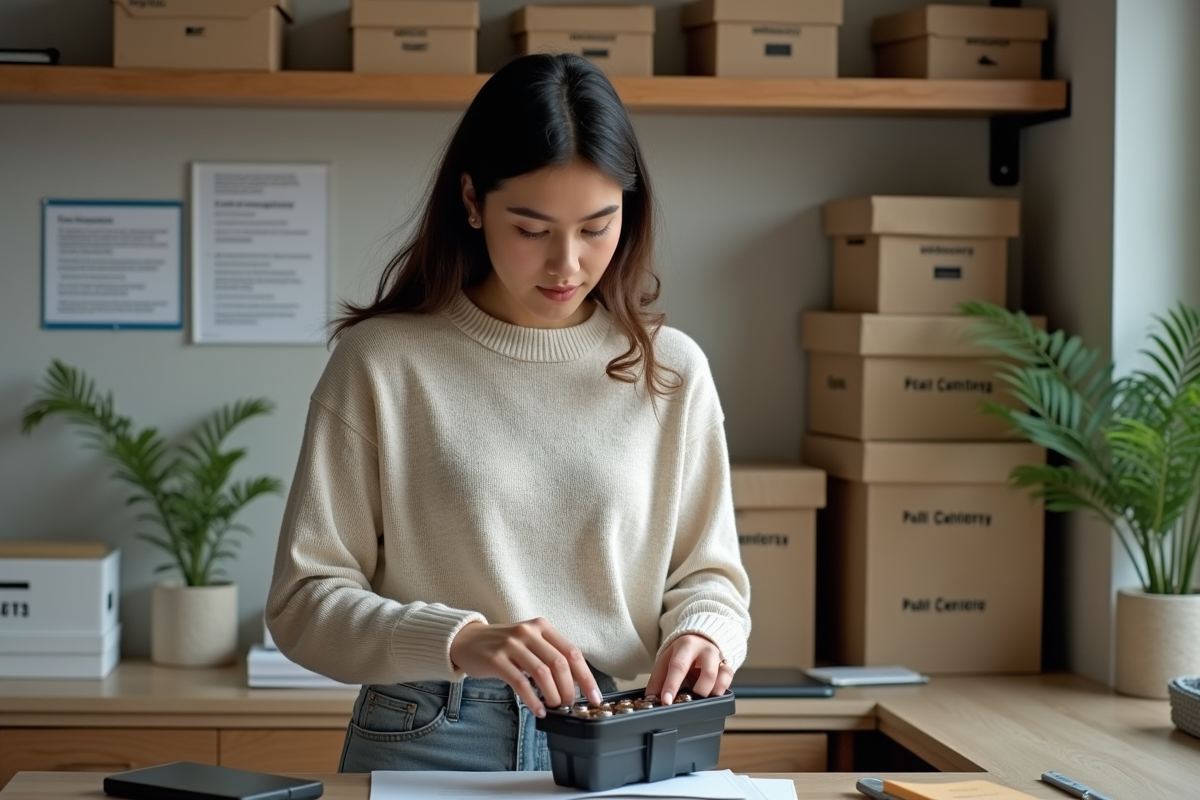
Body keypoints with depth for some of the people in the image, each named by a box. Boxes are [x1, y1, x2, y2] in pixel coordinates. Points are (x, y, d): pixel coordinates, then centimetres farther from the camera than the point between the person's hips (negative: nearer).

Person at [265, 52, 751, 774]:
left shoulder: (670, 370, 8)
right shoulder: (381, 362, 0)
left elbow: (708, 573, 15)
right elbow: (303, 601, -2)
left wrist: (700, 631, -8)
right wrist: (458, 641, -18)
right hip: (425, 742, -2)